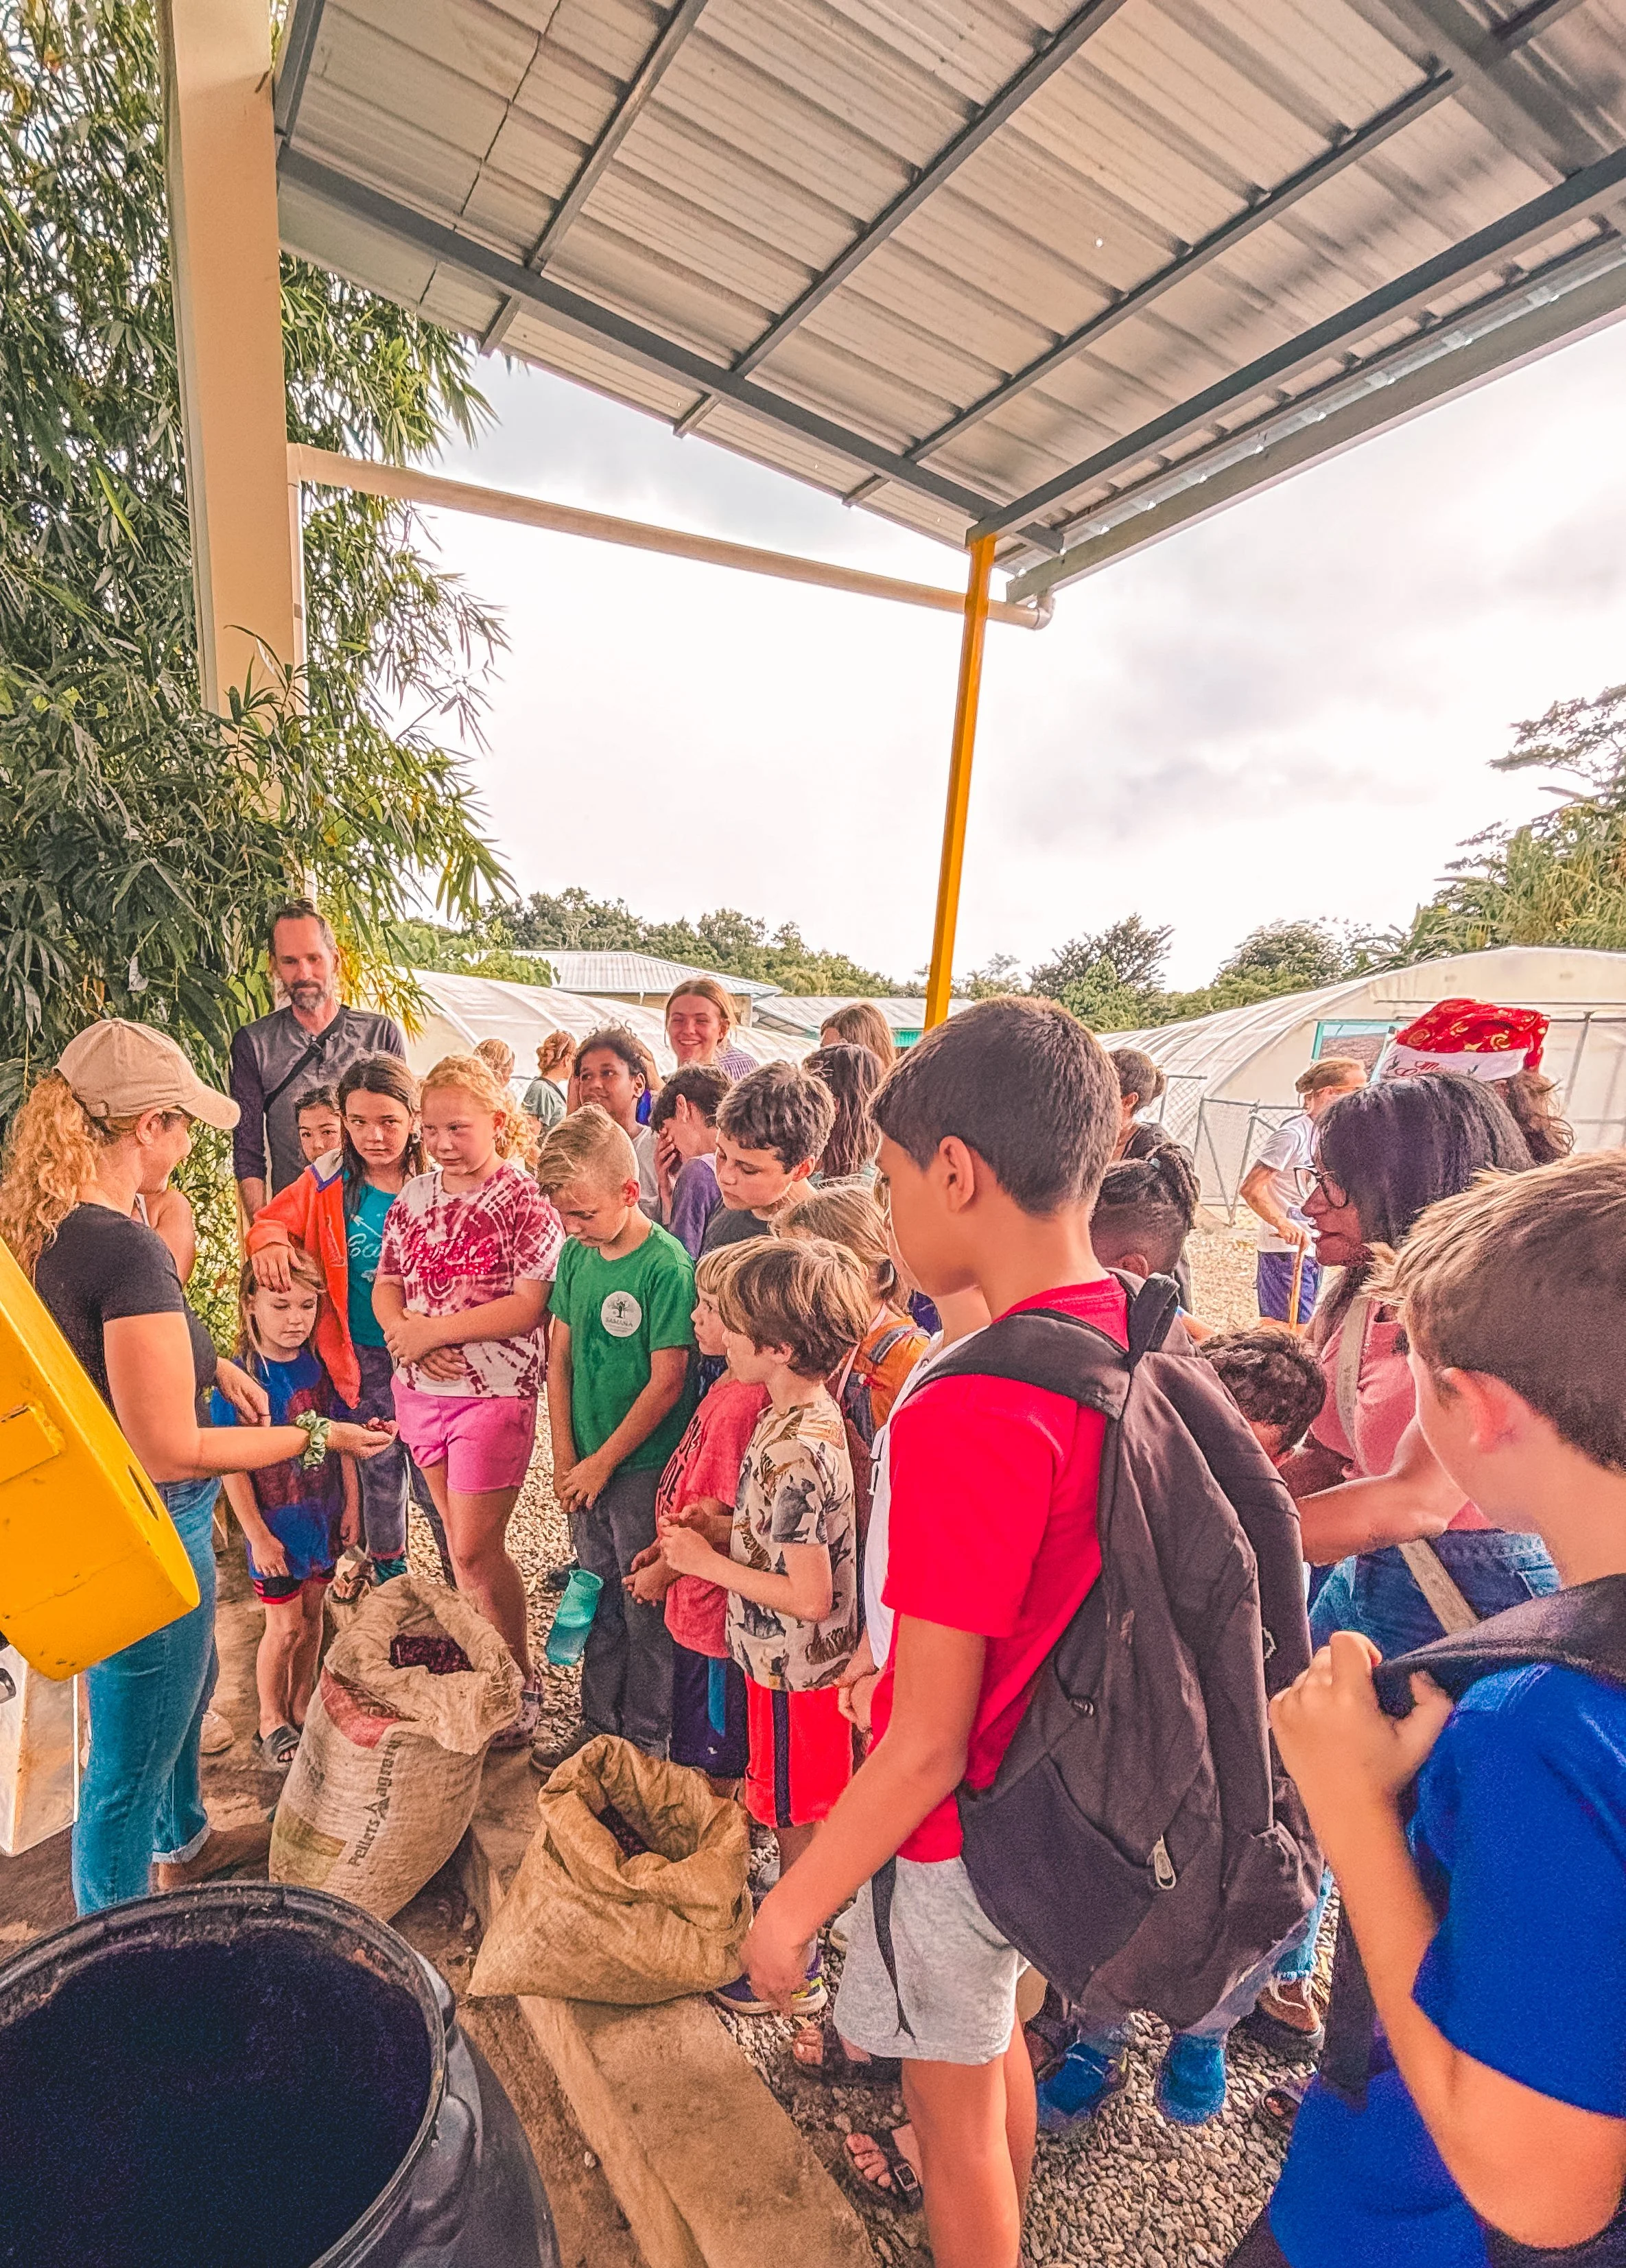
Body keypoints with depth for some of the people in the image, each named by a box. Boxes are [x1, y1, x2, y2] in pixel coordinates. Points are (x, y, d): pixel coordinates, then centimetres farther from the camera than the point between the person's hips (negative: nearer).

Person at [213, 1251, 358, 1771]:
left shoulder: (319, 1364, -6)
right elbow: (231, 1467, -14)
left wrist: (352, 1504, 4)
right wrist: (257, 1534, -13)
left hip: (323, 1514, 4)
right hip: (276, 1523, -4)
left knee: (312, 1612, 18)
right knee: (285, 1625, 7)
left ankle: (302, 1702, 39)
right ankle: (271, 1721, 30)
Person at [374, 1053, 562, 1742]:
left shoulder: (525, 1201, -12)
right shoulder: (415, 1195, 6)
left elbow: (530, 1305, -18)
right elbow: (385, 1284, 9)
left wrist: (432, 1329, -18)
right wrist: (404, 1334, -12)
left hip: (494, 1392, -6)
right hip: (419, 1389, 6)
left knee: (474, 1550, -1)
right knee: (460, 1539, 17)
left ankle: (523, 1679, 21)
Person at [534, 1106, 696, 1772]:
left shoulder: (666, 1265, -19)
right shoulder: (576, 1254, 1)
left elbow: (667, 1381, -18)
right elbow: (560, 1356, 7)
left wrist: (603, 1462, -11)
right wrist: (565, 1456, 2)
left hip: (644, 1468, -6)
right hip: (588, 1467, 6)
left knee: (646, 1612, 9)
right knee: (598, 1603, 20)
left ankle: (646, 1743, 28)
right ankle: (598, 1728, 38)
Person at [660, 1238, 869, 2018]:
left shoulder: (793, 1451, -33)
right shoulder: (810, 1414, -3)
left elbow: (810, 1596, -29)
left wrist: (707, 1563, -21)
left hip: (791, 1668, -9)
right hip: (797, 1658, 9)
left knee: (795, 1821, 14)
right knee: (791, 1813, 27)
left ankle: (793, 1971, 36)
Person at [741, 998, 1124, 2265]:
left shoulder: (969, 1417, -36)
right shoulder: (1137, 1341, -11)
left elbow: (926, 1746, -27)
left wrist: (793, 1906, -11)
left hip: (958, 1823, -7)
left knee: (955, 2097, 23)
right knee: (998, 2027, 35)